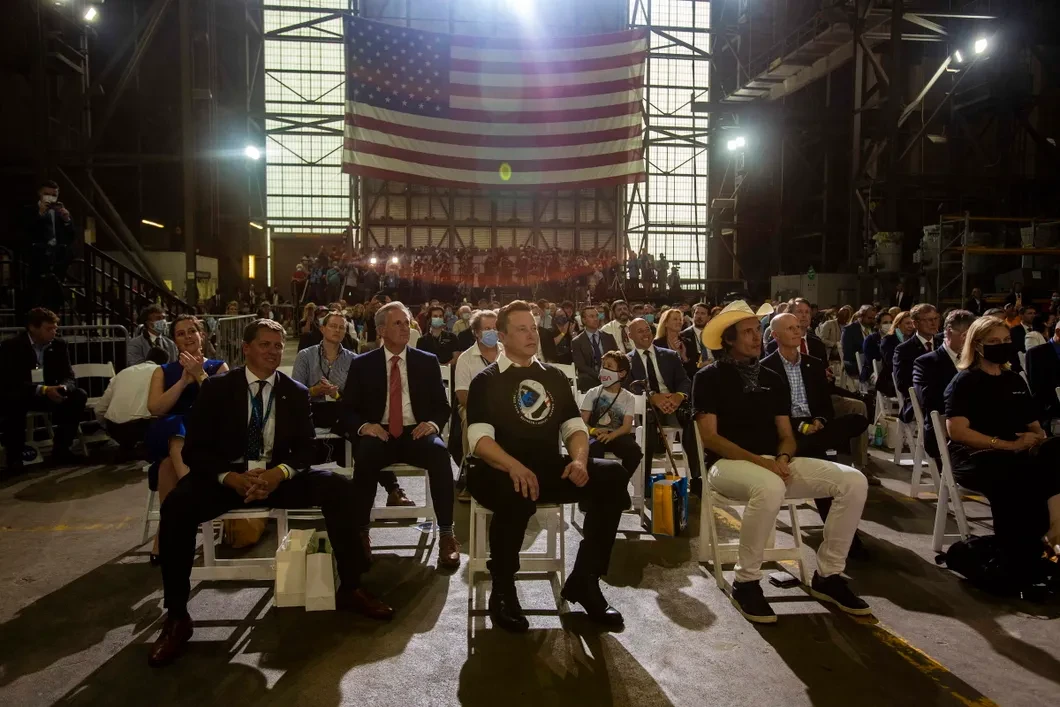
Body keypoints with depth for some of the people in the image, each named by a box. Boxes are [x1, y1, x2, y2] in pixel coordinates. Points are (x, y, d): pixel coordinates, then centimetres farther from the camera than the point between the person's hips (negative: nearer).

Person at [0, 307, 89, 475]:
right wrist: (43, 390, -37)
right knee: (14, 402, -38)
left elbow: (69, 377, -5)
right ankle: (14, 456, -22)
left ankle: (60, 448, -8)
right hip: (20, 395, -4)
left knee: (79, 396, -20)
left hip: (49, 394, 4)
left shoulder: (59, 345, -3)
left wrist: (63, 388, -30)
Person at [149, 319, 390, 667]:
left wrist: (279, 473, -22)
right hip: (227, 476, -1)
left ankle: (349, 589, -9)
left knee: (340, 489, -21)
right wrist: (232, 478, -23)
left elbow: (305, 448, 1)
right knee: (176, 506, -31)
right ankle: (177, 616, -15)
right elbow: (194, 449, -4)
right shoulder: (217, 387, 0)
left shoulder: (296, 392, 6)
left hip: (279, 476, 2)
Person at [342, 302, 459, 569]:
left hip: (417, 433, 1)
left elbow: (443, 406, 11)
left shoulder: (427, 362, 10)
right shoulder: (362, 364, 8)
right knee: (365, 455, -35)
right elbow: (347, 408, 8)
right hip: (379, 434, 0)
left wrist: (433, 423, -12)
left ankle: (446, 534, -24)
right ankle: (361, 533, -18)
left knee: (440, 453, -33)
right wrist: (364, 425, -15)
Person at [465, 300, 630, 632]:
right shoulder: (486, 381, 2)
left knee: (612, 476, -19)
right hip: (502, 472, -4)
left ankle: (584, 580, -7)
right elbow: (479, 438, -12)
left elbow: (574, 427, 10)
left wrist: (579, 459, -13)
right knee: (518, 493, -39)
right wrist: (515, 467, -31)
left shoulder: (554, 377, 15)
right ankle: (502, 591, -13)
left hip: (550, 470, 5)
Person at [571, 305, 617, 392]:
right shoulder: (577, 342, 5)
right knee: (585, 379, -37)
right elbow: (581, 366, -5)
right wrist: (599, 375, -21)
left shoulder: (608, 337, 15)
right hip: (590, 378, -3)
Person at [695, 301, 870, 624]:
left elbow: (786, 434, 14)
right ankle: (745, 582, -20)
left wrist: (783, 458, -11)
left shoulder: (771, 378, 16)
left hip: (775, 463, 6)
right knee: (770, 487, -41)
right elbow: (710, 437, -9)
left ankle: (828, 574, 1)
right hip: (729, 462, -6)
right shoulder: (709, 377, -1)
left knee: (853, 481, -12)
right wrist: (758, 461, -20)